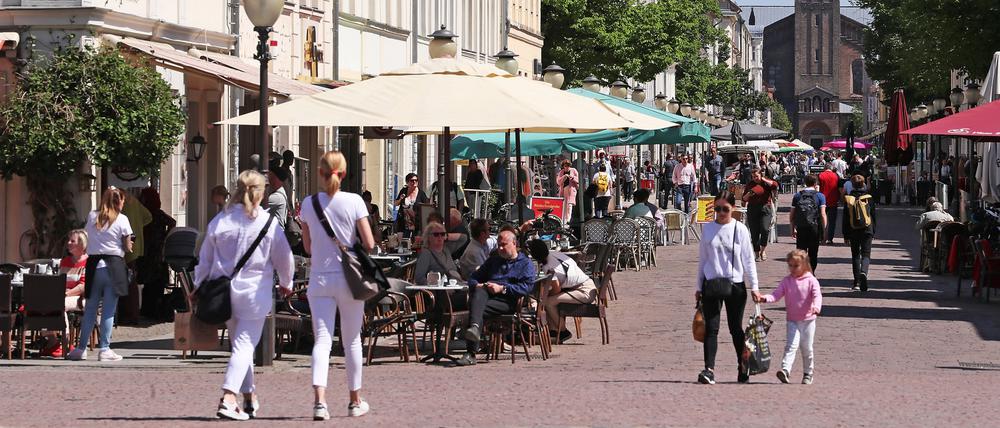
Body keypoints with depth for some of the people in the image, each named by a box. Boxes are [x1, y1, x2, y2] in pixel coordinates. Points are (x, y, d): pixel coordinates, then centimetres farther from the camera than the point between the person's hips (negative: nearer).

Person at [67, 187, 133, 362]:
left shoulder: (92, 217, 8)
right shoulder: (121, 219, -3)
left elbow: (89, 238, 10)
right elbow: (127, 247, -1)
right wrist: (127, 246, 19)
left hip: (93, 264, 4)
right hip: (113, 266, -4)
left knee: (90, 308, 9)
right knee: (109, 310, -1)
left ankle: (81, 348, 9)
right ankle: (104, 349, -3)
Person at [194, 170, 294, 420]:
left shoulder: (219, 221, 1)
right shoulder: (268, 222, -7)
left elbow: (204, 258, 8)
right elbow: (284, 258, 3)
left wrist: (198, 286, 18)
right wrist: (286, 284, 20)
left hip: (224, 290, 4)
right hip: (255, 292, -4)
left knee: (239, 342, 18)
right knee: (245, 345, -4)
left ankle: (250, 398, 27)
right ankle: (228, 398, -19)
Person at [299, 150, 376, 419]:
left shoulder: (309, 204, -1)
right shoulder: (354, 202, -7)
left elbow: (308, 247, 6)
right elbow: (369, 243, -8)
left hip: (319, 278, 1)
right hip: (349, 278, -1)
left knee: (322, 339, -5)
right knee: (352, 340, 13)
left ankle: (320, 400, -24)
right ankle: (355, 401, 25)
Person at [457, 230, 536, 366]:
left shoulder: (526, 264, 16)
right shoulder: (493, 260, 35)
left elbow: (527, 287, -2)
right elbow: (473, 278, 31)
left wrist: (502, 288, -10)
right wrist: (477, 285, 5)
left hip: (508, 301, -4)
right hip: (487, 296, 4)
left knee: (479, 310, -33)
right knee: (479, 291, -34)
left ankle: (471, 354, -42)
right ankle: (474, 327, -58)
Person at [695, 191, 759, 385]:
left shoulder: (740, 230, -1)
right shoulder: (708, 228, 4)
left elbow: (748, 260, 2)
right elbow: (702, 258, 11)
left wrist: (754, 287, -1)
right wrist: (699, 287, 12)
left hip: (735, 284, -1)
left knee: (736, 328, 8)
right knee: (711, 328, -8)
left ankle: (743, 366, 24)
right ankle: (709, 370, -14)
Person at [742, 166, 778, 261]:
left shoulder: (766, 182, 6)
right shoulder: (750, 184, 12)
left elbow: (775, 185, -16)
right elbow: (744, 199, 13)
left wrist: (763, 180, -8)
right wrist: (748, 194, -8)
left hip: (765, 208, -3)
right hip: (752, 210, 3)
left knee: (765, 229, -18)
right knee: (754, 233, 1)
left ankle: (763, 250, 2)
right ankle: (757, 254, 10)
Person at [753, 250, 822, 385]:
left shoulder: (811, 281, -6)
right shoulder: (787, 281, 3)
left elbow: (817, 295, -18)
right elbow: (776, 295, -4)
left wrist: (816, 307, -39)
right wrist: (763, 298, -23)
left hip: (808, 320, -1)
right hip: (792, 320, 1)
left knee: (807, 348, 7)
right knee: (791, 345, -14)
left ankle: (808, 374, 21)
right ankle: (785, 370, -27)